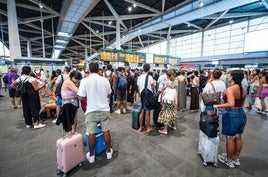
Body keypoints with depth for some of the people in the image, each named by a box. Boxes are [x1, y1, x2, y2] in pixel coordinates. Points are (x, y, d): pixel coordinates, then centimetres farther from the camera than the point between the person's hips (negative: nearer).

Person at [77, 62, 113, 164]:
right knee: (106, 131, 13)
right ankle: (109, 152, 29)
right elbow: (108, 95, 6)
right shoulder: (105, 80, -3)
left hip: (92, 111, -2)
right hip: (104, 109, 2)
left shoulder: (85, 80, -9)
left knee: (91, 133, 10)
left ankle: (91, 155, 27)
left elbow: (81, 97, -9)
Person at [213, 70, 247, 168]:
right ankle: (236, 159, 38)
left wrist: (217, 106, -22)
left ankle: (229, 160, 27)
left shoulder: (230, 89, -21)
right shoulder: (244, 89, 3)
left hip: (231, 115, -7)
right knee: (238, 137, 19)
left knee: (230, 138, 9)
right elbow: (242, 103, 12)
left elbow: (231, 104, -31)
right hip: (242, 114, 8)